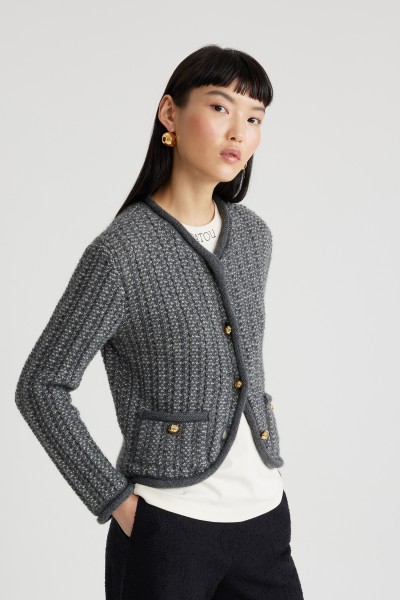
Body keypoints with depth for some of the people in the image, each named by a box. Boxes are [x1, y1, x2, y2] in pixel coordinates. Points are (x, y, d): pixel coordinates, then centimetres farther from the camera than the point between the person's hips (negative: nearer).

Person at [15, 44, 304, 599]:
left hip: (264, 514, 6)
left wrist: (265, 446, 14)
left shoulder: (253, 235, 4)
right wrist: (115, 500, -12)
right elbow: (40, 387, -10)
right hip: (170, 527, -5)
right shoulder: (121, 252, -14)